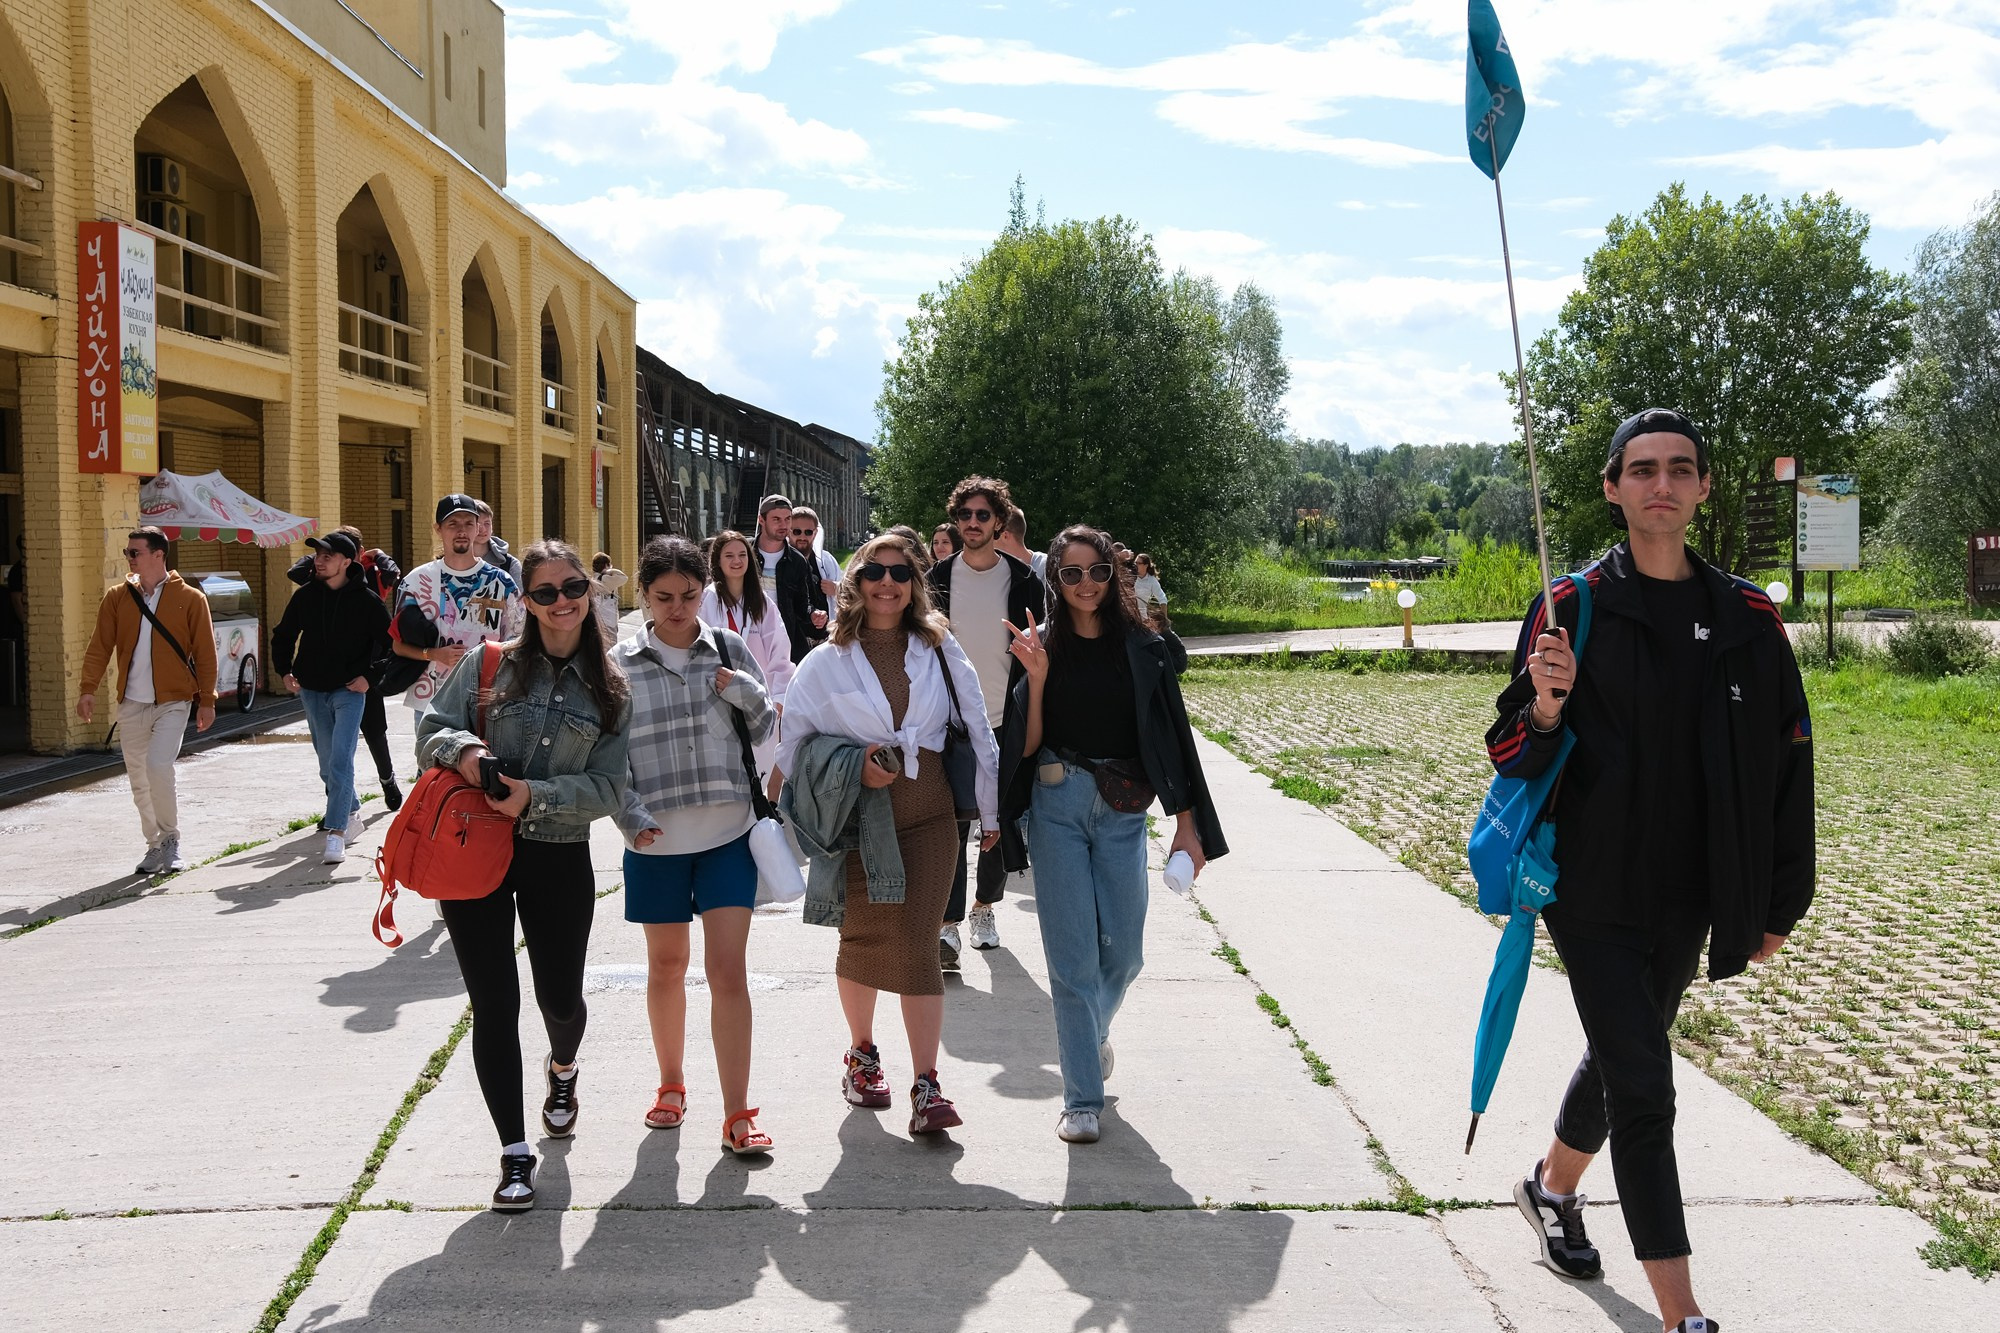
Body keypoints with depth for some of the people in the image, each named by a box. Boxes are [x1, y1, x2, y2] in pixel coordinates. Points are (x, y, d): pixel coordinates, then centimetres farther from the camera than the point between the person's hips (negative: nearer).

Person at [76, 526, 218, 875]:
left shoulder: (189, 599, -3)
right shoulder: (117, 597, 5)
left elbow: (204, 653, -1)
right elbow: (99, 646, 3)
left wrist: (207, 701, -3)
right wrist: (88, 688, -9)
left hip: (173, 702, -4)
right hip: (131, 703, 4)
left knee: (158, 766, -19)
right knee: (139, 780, 8)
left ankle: (171, 839, 0)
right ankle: (155, 845, 23)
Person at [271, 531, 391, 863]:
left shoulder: (367, 600, -6)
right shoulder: (305, 596, 4)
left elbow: (389, 642, 1)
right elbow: (282, 635, 18)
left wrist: (369, 676, -7)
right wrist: (284, 670, 7)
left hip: (349, 690, -4)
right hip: (312, 691, 5)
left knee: (341, 761, -15)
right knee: (327, 764, 12)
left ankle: (336, 833, -18)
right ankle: (351, 813, 32)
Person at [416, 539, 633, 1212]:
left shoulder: (611, 691, 1)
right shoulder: (488, 662, -1)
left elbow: (607, 786, -4)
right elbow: (430, 730, 1)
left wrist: (536, 796, -19)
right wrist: (462, 747, -22)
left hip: (559, 858, 1)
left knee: (560, 996, 12)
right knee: (494, 1003, -1)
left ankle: (563, 1067, 51)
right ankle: (515, 1153, 11)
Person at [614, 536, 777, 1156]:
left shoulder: (730, 650, 2)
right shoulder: (620, 664, 1)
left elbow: (768, 731, 7)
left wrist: (746, 692, -12)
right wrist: (632, 818, -12)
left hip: (728, 832, -1)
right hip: (656, 842, 1)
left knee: (728, 971, -6)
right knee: (666, 965, 17)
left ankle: (738, 1116, 0)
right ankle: (671, 1084, 37)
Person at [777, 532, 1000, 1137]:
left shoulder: (940, 651, 7)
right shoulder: (826, 662, 2)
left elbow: (976, 730, 12)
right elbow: (793, 745, 5)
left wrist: (989, 809, 13)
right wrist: (854, 765, -10)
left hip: (929, 818, 0)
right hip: (858, 818, 0)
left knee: (917, 946, -6)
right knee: (861, 941, 9)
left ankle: (926, 1087, -3)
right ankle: (861, 1055, 33)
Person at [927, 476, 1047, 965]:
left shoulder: (1023, 581, -1)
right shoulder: (938, 578, 1)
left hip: (1005, 723, 1)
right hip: (950, 722, -1)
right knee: (950, 823, -7)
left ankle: (984, 907, 29)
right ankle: (948, 924, -6)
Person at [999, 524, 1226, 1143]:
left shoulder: (1142, 647, 2)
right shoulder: (1040, 645, 0)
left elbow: (1172, 737, 4)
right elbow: (1026, 746, -4)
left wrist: (1187, 826, 1)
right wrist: (1035, 676, -18)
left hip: (1123, 810, 1)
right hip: (1057, 805, -1)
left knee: (1123, 951, 5)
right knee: (1073, 950, -1)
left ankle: (1090, 1029, 40)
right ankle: (1083, 1098, 8)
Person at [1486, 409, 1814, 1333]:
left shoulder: (1747, 616, 2)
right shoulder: (1572, 609, -7)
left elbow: (1787, 763, 7)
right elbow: (1513, 759, -5)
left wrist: (1780, 901, 8)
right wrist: (1546, 708, -27)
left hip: (1689, 900, 4)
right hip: (1595, 895, -4)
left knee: (1619, 1057, 20)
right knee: (1641, 1088, -6)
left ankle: (1551, 1189, 47)